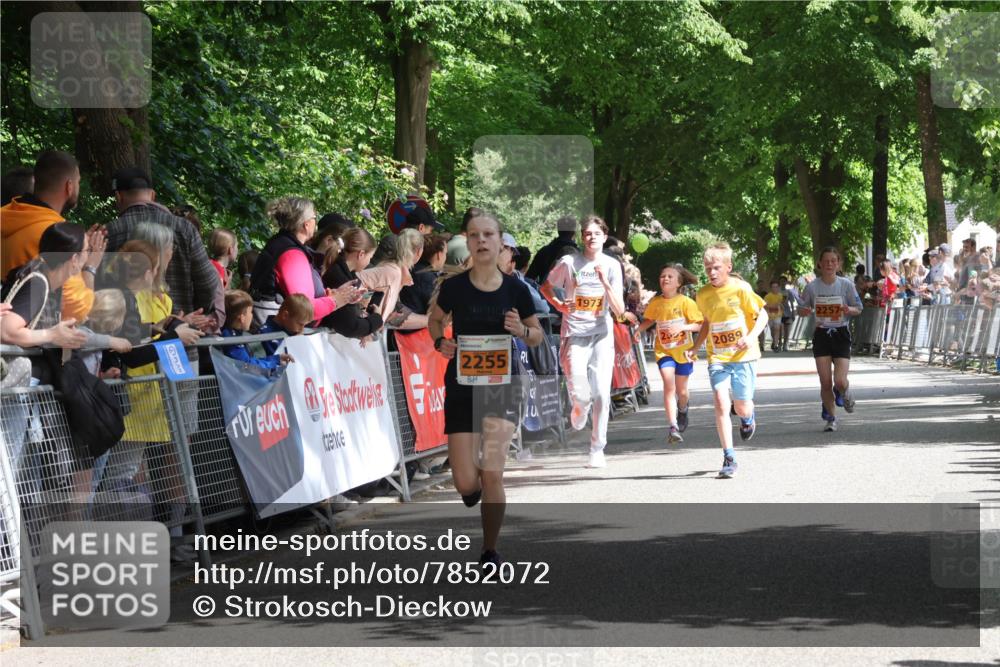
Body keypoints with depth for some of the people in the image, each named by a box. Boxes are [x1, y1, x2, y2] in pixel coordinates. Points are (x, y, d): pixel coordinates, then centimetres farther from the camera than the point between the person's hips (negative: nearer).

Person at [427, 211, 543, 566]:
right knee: (466, 484, -3)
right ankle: (474, 484, 37)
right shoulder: (454, 287, -6)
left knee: (492, 474, -14)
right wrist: (440, 342, -6)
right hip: (461, 388, 0)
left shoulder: (516, 290, -5)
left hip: (502, 388, 0)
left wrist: (522, 331, -14)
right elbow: (435, 318, 14)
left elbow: (537, 336, 8)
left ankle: (490, 551, 4)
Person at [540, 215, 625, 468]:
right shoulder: (569, 262, -3)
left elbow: (619, 310, -4)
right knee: (580, 394, -11)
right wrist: (558, 305, -4)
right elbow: (545, 287, 14)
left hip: (602, 335, 1)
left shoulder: (612, 265, 1)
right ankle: (580, 409, 28)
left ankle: (598, 449, 2)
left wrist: (605, 283, -17)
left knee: (602, 394, -8)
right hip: (574, 335, -1)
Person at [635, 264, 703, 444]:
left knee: (681, 390, 11)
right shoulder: (655, 303, -2)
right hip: (664, 351, 1)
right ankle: (673, 427, -21)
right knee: (669, 385, -17)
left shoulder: (686, 302, -11)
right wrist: (639, 329, -1)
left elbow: (698, 325, -11)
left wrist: (682, 327, -26)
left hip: (683, 351, -1)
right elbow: (649, 319, 17)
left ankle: (682, 411, 48)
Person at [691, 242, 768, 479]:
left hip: (743, 356, -2)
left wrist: (752, 336, -21)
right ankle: (729, 457, -9)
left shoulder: (741, 289, -11)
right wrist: (695, 347, 10)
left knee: (742, 407, 6)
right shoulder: (703, 295, 1)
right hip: (717, 357, 2)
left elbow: (762, 315, -5)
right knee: (721, 402, -14)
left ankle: (748, 417, 47)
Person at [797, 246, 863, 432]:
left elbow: (858, 309, 3)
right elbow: (802, 309, 7)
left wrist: (849, 310, -19)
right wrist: (805, 311, -16)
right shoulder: (812, 287, -3)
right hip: (821, 335, 1)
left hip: (841, 335, -1)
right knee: (825, 382, -2)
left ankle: (844, 393, 26)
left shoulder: (846, 285, -5)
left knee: (840, 381, -12)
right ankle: (831, 418, 16)